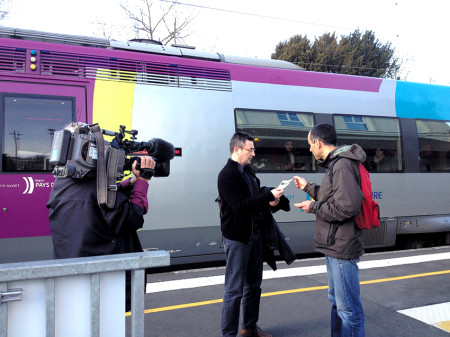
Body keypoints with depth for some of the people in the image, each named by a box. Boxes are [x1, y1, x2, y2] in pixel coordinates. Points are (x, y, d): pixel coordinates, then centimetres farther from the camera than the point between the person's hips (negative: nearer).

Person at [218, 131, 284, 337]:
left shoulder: (248, 171, 13)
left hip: (254, 234, 9)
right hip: (237, 237, -9)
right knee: (234, 290, -1)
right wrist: (269, 196, -22)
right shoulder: (227, 175, -15)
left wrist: (269, 201, -2)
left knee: (253, 285, 19)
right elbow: (240, 206, -24)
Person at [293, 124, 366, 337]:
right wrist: (308, 187, 21)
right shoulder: (336, 164, 13)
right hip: (334, 247, 11)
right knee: (336, 301, 24)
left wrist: (313, 207, -16)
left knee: (348, 308, -1)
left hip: (342, 248, -11)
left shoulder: (343, 165, -19)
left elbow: (346, 207, -27)